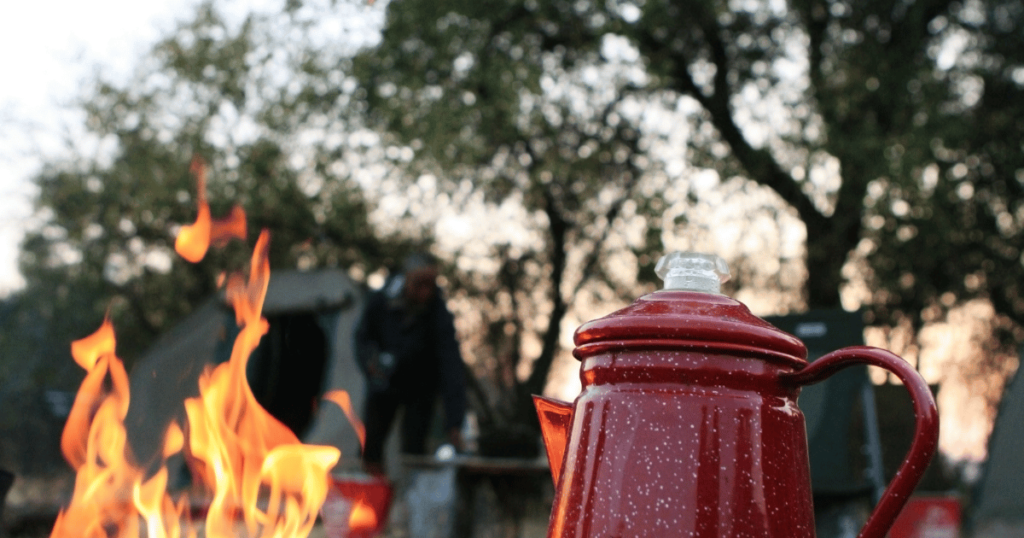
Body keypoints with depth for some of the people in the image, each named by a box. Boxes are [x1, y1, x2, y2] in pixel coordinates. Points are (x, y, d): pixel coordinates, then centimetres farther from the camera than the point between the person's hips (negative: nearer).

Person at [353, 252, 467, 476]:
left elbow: (451, 368, -35)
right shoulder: (378, 302, -21)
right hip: (383, 383, 2)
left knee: (413, 452, -10)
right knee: (370, 448, 2)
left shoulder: (439, 315, -29)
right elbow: (362, 337, -2)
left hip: (419, 389, -2)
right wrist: (369, 360, -26)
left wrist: (454, 424, -43)